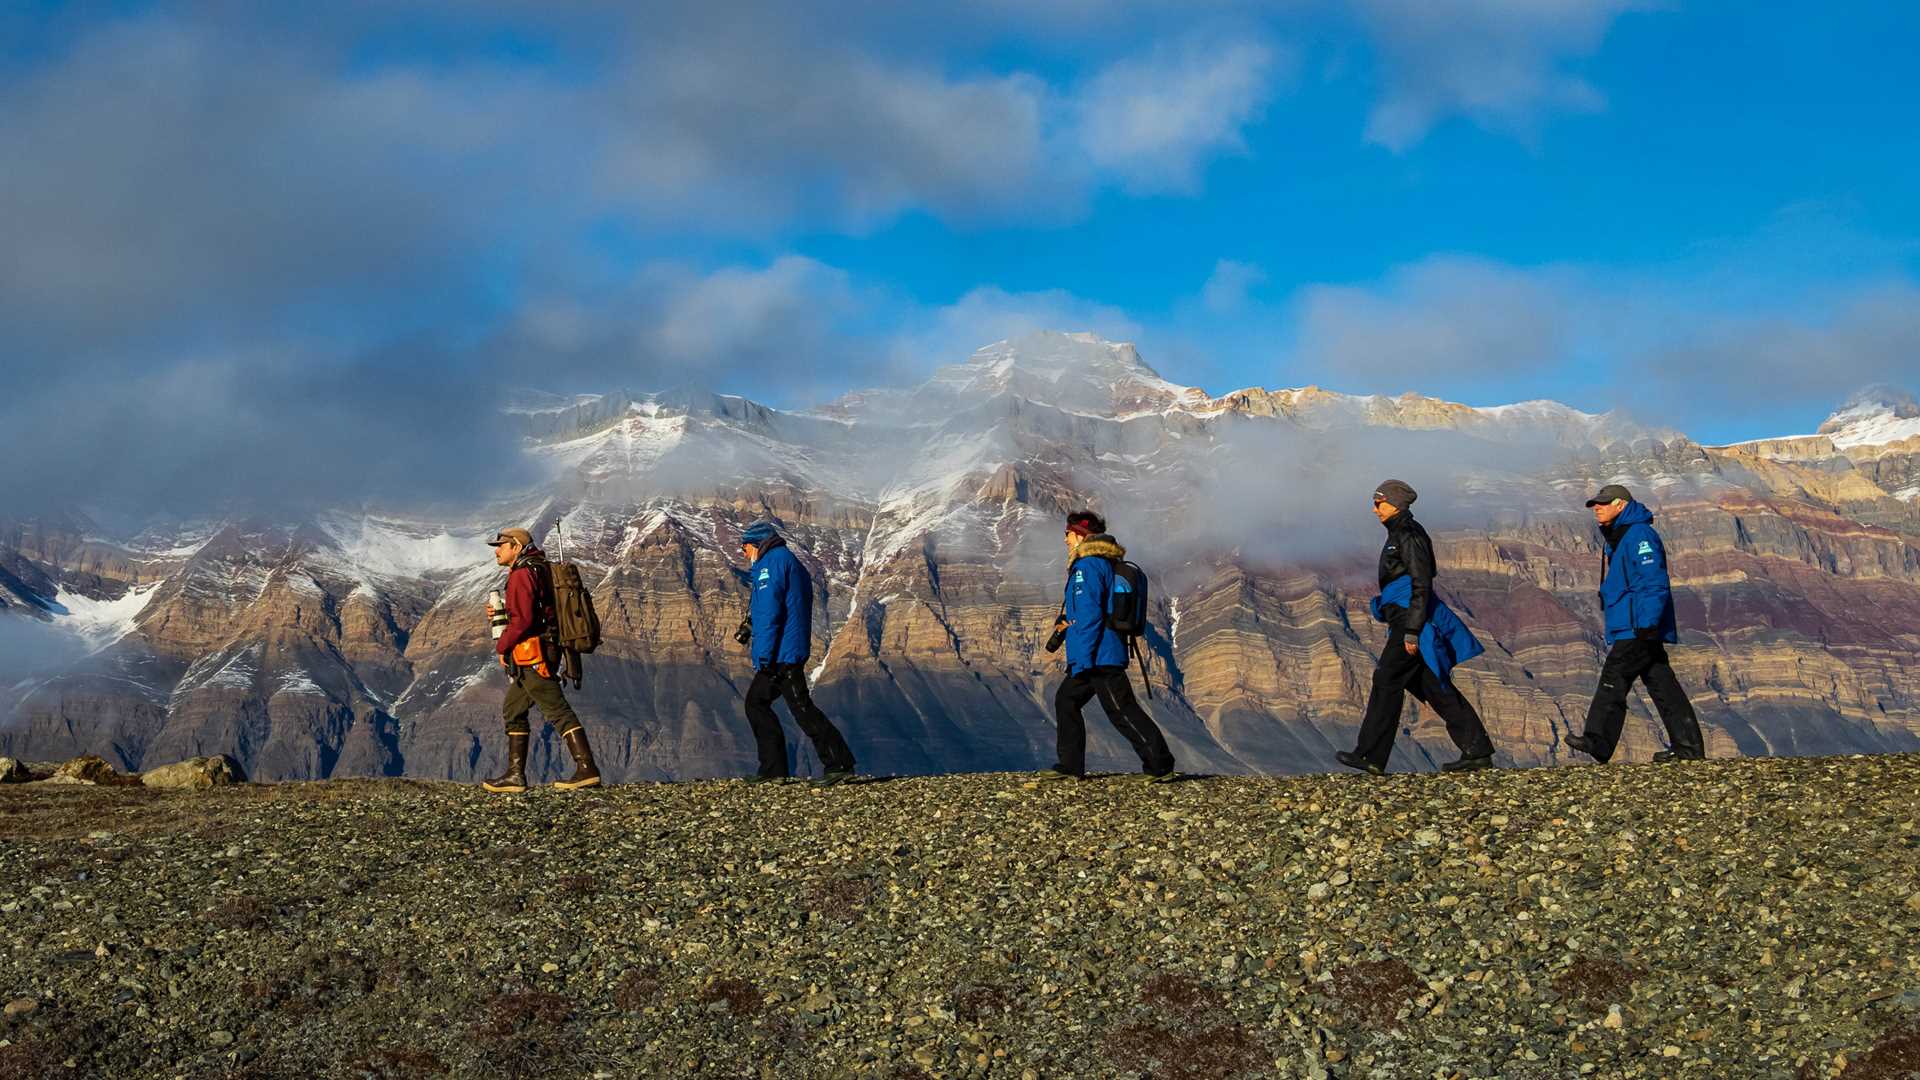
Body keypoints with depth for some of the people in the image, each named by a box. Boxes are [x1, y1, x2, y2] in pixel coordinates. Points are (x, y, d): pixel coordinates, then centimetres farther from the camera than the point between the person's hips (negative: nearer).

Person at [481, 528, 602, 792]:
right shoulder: (537, 570, 19)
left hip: (532, 654, -11)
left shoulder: (522, 574, -13)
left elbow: (523, 619, -21)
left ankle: (587, 768, -14)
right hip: (540, 655, 11)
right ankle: (515, 774, 15)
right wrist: (499, 612, 12)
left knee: (557, 710, -12)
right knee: (513, 709, 15)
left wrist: (502, 647, -9)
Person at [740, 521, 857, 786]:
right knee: (756, 702, 13)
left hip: (781, 654, -10)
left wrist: (764, 656, -21)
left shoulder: (772, 562, -8)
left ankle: (840, 764, -10)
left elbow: (769, 611, -18)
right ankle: (772, 769, 9)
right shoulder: (793, 563, 24)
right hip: (793, 652, 10)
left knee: (802, 708, -10)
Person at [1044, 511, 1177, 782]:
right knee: (1066, 700, 14)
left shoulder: (1087, 566, -14)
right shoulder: (1105, 563, 18)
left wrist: (1082, 660, -22)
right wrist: (1067, 620, 10)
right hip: (1102, 655, 11)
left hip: (1099, 657, -11)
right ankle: (1070, 766, 16)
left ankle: (1160, 766, -6)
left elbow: (1090, 615, -22)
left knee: (1122, 711, -8)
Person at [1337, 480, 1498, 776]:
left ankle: (1371, 756, -5)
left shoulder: (1409, 535, -12)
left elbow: (1422, 585, -18)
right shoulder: (1399, 534, 18)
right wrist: (1396, 624, 26)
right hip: (1405, 618, 10)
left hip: (1413, 618, -10)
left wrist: (1412, 630, -21)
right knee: (1435, 688, 9)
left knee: (1387, 681, -8)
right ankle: (1478, 752, 9)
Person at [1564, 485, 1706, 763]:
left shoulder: (1639, 535, -12)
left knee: (1614, 678, -9)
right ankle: (1688, 747, 9)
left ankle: (1598, 742, -7)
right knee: (1661, 685, 8)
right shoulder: (1617, 536, 20)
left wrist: (1647, 626, -26)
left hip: (1638, 629, -10)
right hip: (1638, 628, 10)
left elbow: (1654, 584, -20)